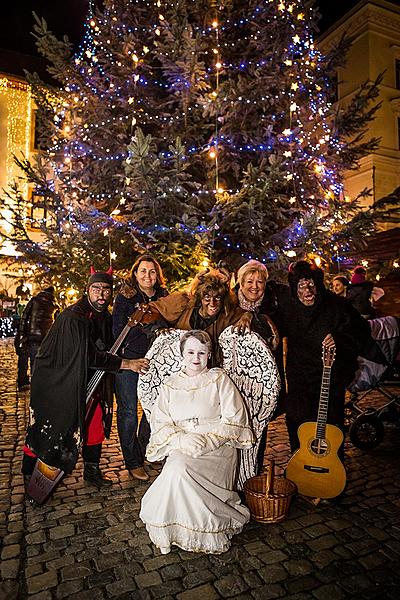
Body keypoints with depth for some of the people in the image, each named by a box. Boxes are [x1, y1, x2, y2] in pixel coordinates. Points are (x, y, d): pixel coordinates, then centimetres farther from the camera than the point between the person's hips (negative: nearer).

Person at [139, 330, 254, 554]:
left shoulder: (219, 378, 5)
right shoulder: (170, 384, 13)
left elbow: (235, 419, -2)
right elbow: (159, 422, 4)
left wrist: (205, 440, -14)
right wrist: (181, 439, -15)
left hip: (217, 449, -3)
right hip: (181, 449, 3)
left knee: (180, 469, -28)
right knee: (177, 469, -29)